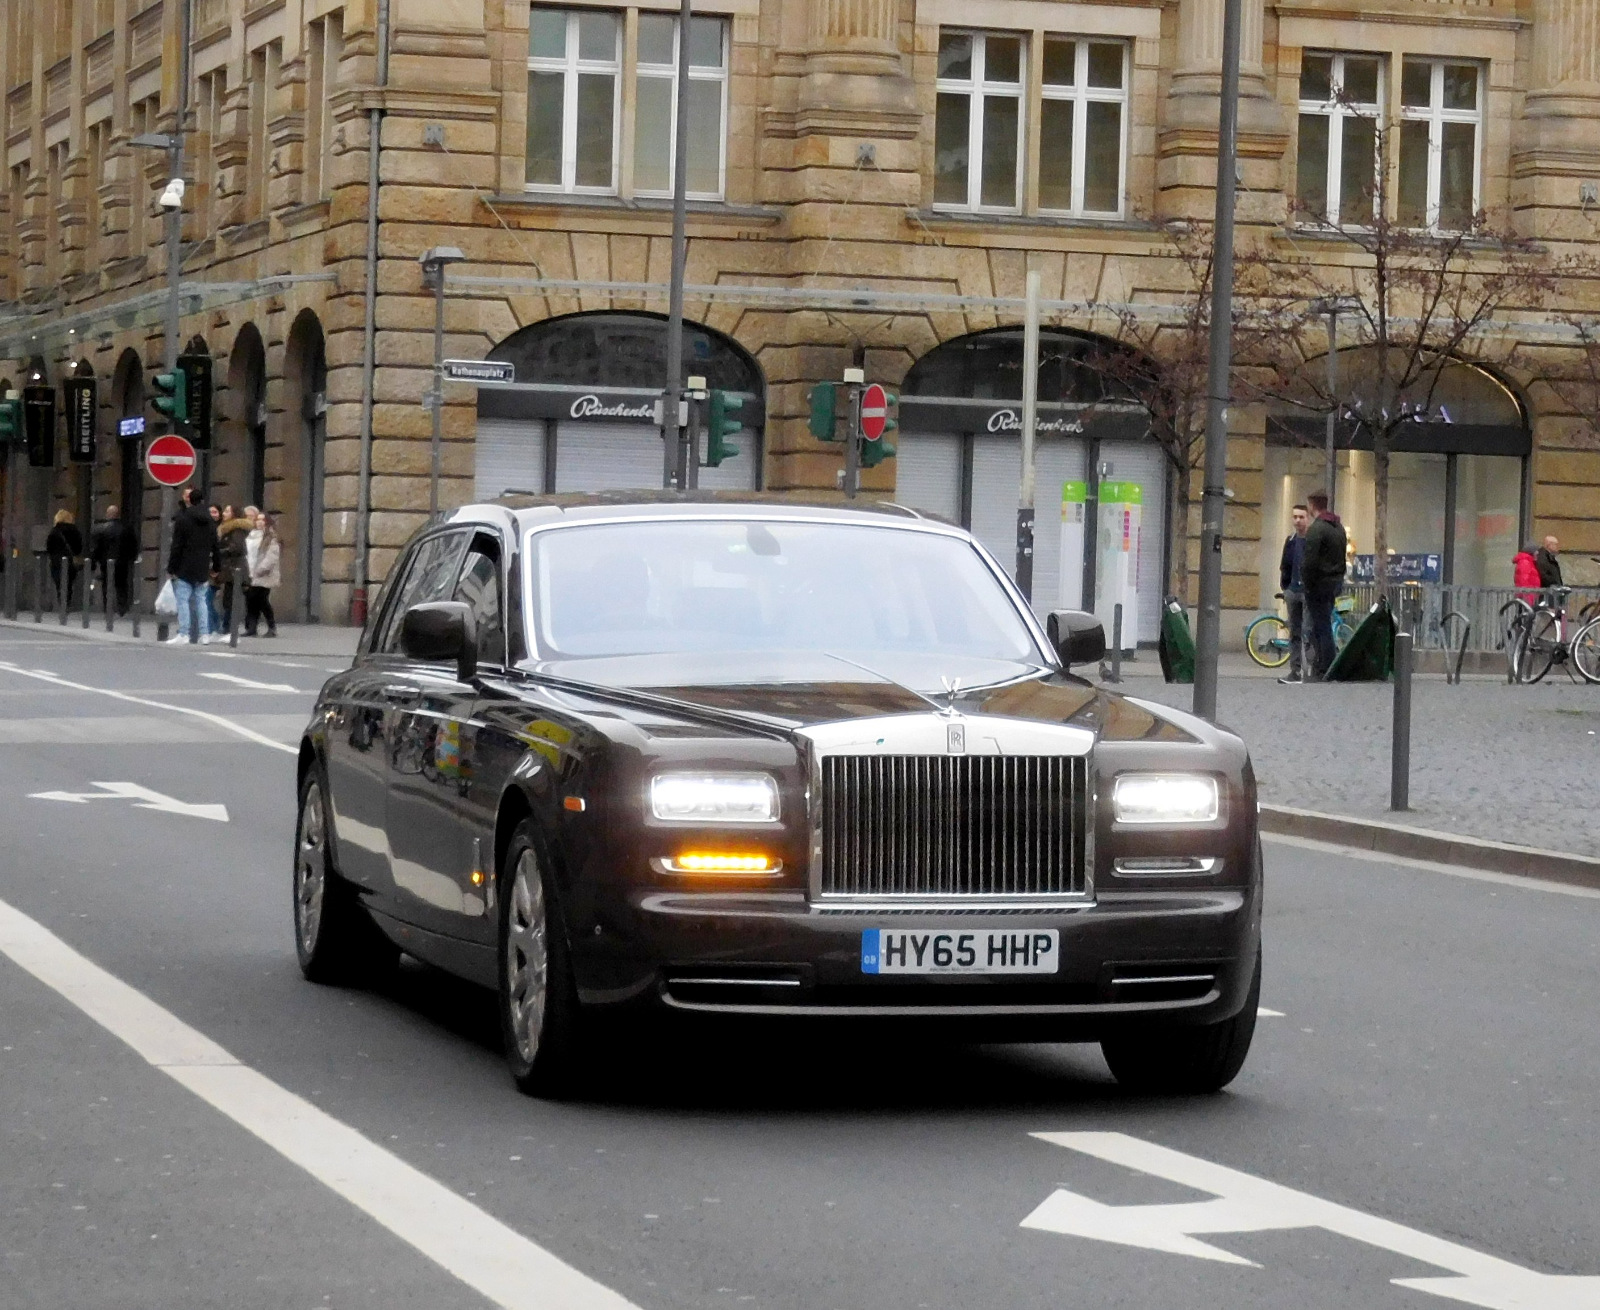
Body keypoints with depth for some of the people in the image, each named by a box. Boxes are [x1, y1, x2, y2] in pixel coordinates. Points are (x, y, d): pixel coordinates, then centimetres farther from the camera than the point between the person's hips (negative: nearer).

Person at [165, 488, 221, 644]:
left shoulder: (183, 519, -9)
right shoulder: (210, 522, 9)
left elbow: (177, 546, -11)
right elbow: (215, 546, 13)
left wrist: (171, 568, -7)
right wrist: (216, 566, 19)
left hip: (185, 567, -6)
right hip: (203, 568, 6)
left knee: (183, 599, -3)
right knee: (201, 599, 10)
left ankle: (183, 633, -9)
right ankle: (205, 633, 7)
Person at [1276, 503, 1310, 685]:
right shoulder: (1291, 540, 14)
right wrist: (1284, 588, 11)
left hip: (1309, 592, -6)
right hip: (1293, 591, 6)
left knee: (1308, 633, -9)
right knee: (1294, 633, 7)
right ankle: (1295, 671, 10)